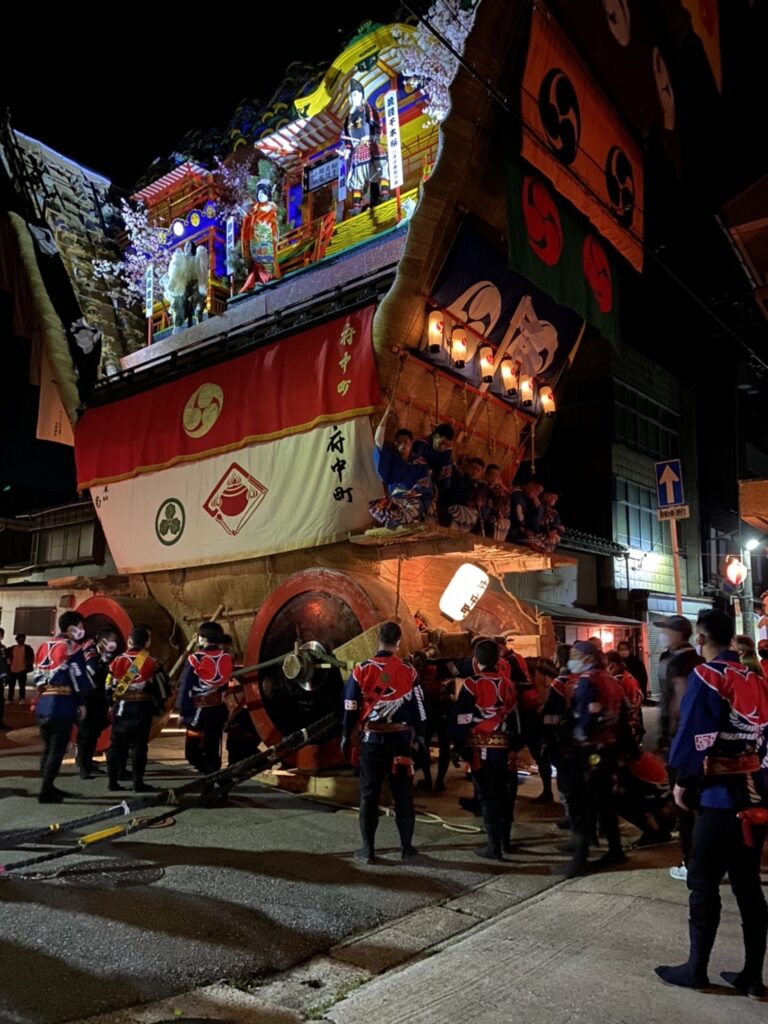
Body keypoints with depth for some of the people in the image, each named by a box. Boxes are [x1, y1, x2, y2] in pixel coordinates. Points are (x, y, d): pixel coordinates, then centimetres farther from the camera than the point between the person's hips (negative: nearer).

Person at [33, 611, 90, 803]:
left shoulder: (44, 646, 15)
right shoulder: (72, 648, -8)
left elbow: (37, 676, 17)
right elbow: (79, 678, -10)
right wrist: (82, 703, 0)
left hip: (43, 703, 8)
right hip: (62, 704, -8)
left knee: (48, 747, 18)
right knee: (57, 749, -2)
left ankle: (48, 788, 28)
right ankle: (46, 792, -2)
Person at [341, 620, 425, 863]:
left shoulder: (362, 670, -8)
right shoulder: (408, 671, -5)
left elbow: (350, 707, -3)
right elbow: (418, 709, 2)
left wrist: (346, 735, 8)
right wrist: (416, 736, 14)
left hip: (372, 738, -1)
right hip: (401, 738, 1)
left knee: (369, 794, 8)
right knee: (402, 793, 11)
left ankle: (368, 849, 12)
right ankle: (407, 846, 18)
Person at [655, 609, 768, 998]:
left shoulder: (707, 675, -12)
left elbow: (693, 734, -16)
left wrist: (682, 780, -4)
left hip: (721, 796, -7)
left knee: (704, 883, 5)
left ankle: (696, 969, 13)